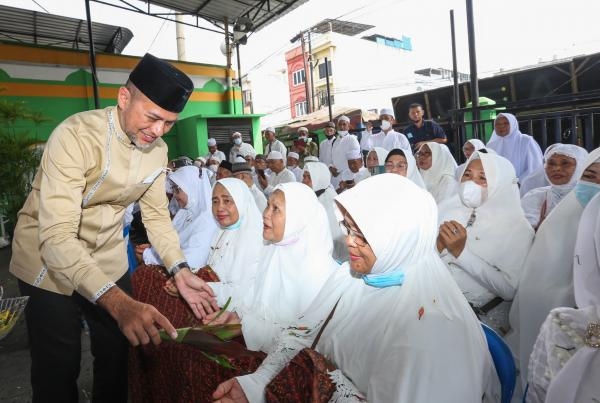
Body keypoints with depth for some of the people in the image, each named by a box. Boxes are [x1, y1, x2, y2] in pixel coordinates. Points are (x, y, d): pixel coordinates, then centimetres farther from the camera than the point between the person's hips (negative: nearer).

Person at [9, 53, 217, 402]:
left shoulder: (158, 149, -7)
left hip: (109, 262, 5)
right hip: (49, 265, -5)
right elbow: (56, 236, -35)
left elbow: (156, 213, 0)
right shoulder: (75, 136, -27)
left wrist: (180, 270, -14)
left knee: (117, 358, 16)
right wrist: (118, 302, -47)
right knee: (58, 370, 8)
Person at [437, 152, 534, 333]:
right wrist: (437, 246, -18)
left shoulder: (517, 227, -7)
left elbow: (510, 289, -16)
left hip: (483, 315, -2)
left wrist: (461, 252, -22)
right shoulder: (447, 206, 2)